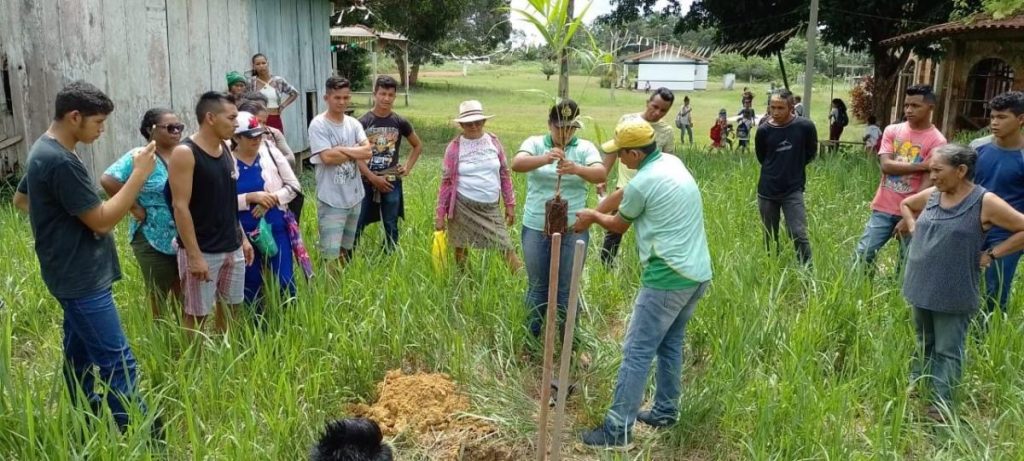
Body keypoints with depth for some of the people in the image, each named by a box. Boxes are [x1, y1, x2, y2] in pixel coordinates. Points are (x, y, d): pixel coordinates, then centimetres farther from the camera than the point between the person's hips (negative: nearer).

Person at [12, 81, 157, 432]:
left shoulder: (45, 151, 10)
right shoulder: (60, 161, -23)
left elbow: (21, 199, 25)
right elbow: (102, 220, -22)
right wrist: (140, 173, -19)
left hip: (75, 274, 11)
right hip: (82, 278, -11)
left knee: (81, 353, 20)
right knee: (118, 364, -9)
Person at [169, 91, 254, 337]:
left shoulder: (226, 150, 8)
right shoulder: (185, 153, -14)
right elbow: (180, 207, -17)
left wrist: (242, 238, 14)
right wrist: (194, 255, -20)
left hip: (232, 248, 7)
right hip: (203, 251, -7)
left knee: (229, 307, 16)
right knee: (197, 315, 3)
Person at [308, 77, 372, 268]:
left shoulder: (354, 123, 6)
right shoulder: (318, 124, -11)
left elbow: (368, 152, -5)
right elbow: (328, 157, -21)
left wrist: (342, 149, -15)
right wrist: (355, 152, -9)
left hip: (354, 197, 6)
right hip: (332, 200, -6)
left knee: (347, 250, 19)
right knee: (331, 254, -4)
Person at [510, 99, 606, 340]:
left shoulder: (584, 147, -1)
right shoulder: (535, 143, -1)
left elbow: (601, 175, -18)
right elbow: (516, 164, -21)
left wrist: (576, 169, -39)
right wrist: (544, 159, -41)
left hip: (573, 230, 0)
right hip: (536, 229, 1)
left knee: (567, 290, 11)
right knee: (537, 287, 14)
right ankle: (532, 340, 31)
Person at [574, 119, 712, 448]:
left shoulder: (643, 183, -14)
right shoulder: (672, 163, 10)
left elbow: (619, 225, 5)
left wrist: (593, 217, 22)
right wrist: (597, 211, 25)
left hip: (669, 277, -9)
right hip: (698, 273, 9)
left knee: (637, 352, -3)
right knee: (670, 344, 20)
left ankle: (618, 428, 1)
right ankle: (665, 411, 29)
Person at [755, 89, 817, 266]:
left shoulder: (805, 126, -11)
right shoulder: (763, 130, -8)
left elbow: (811, 153, 7)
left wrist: (794, 166, 10)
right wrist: (775, 170, 9)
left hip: (793, 190, -2)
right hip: (767, 191, 2)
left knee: (798, 235, -9)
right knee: (770, 237, 11)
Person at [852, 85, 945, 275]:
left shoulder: (936, 141, -6)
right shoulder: (892, 131, 5)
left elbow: (928, 183, -12)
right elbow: (886, 165, -9)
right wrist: (921, 165, -17)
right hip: (883, 208, 3)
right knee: (862, 255, -1)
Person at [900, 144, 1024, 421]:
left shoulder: (985, 202, -14)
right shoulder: (931, 196, 3)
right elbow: (905, 205, 24)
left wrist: (991, 254, -11)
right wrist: (914, 229, 9)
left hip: (953, 295, -6)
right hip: (921, 287, 6)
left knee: (947, 351, 5)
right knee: (923, 343, 21)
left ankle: (941, 403, 15)